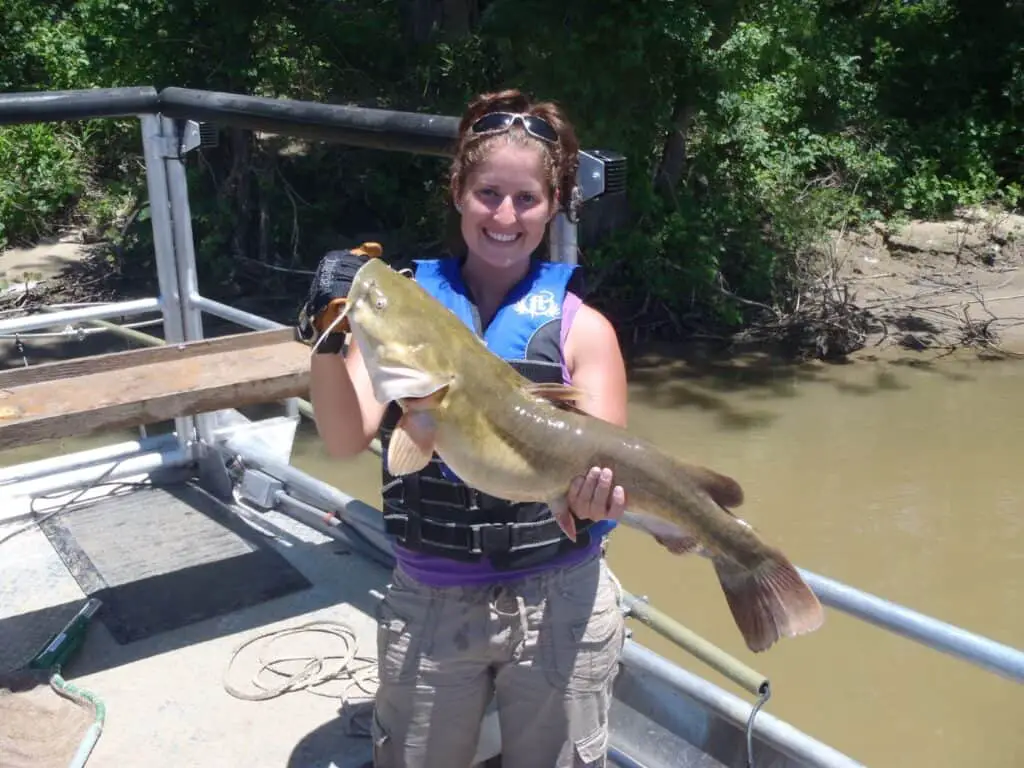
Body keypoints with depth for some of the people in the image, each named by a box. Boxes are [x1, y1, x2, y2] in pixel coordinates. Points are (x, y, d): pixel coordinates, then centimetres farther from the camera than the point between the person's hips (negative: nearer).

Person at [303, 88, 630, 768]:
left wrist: (599, 492, -33)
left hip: (559, 605, -1)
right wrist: (330, 334, -28)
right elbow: (347, 440, -11)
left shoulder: (582, 328, -6)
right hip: (426, 605, 1)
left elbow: (611, 476, -9)